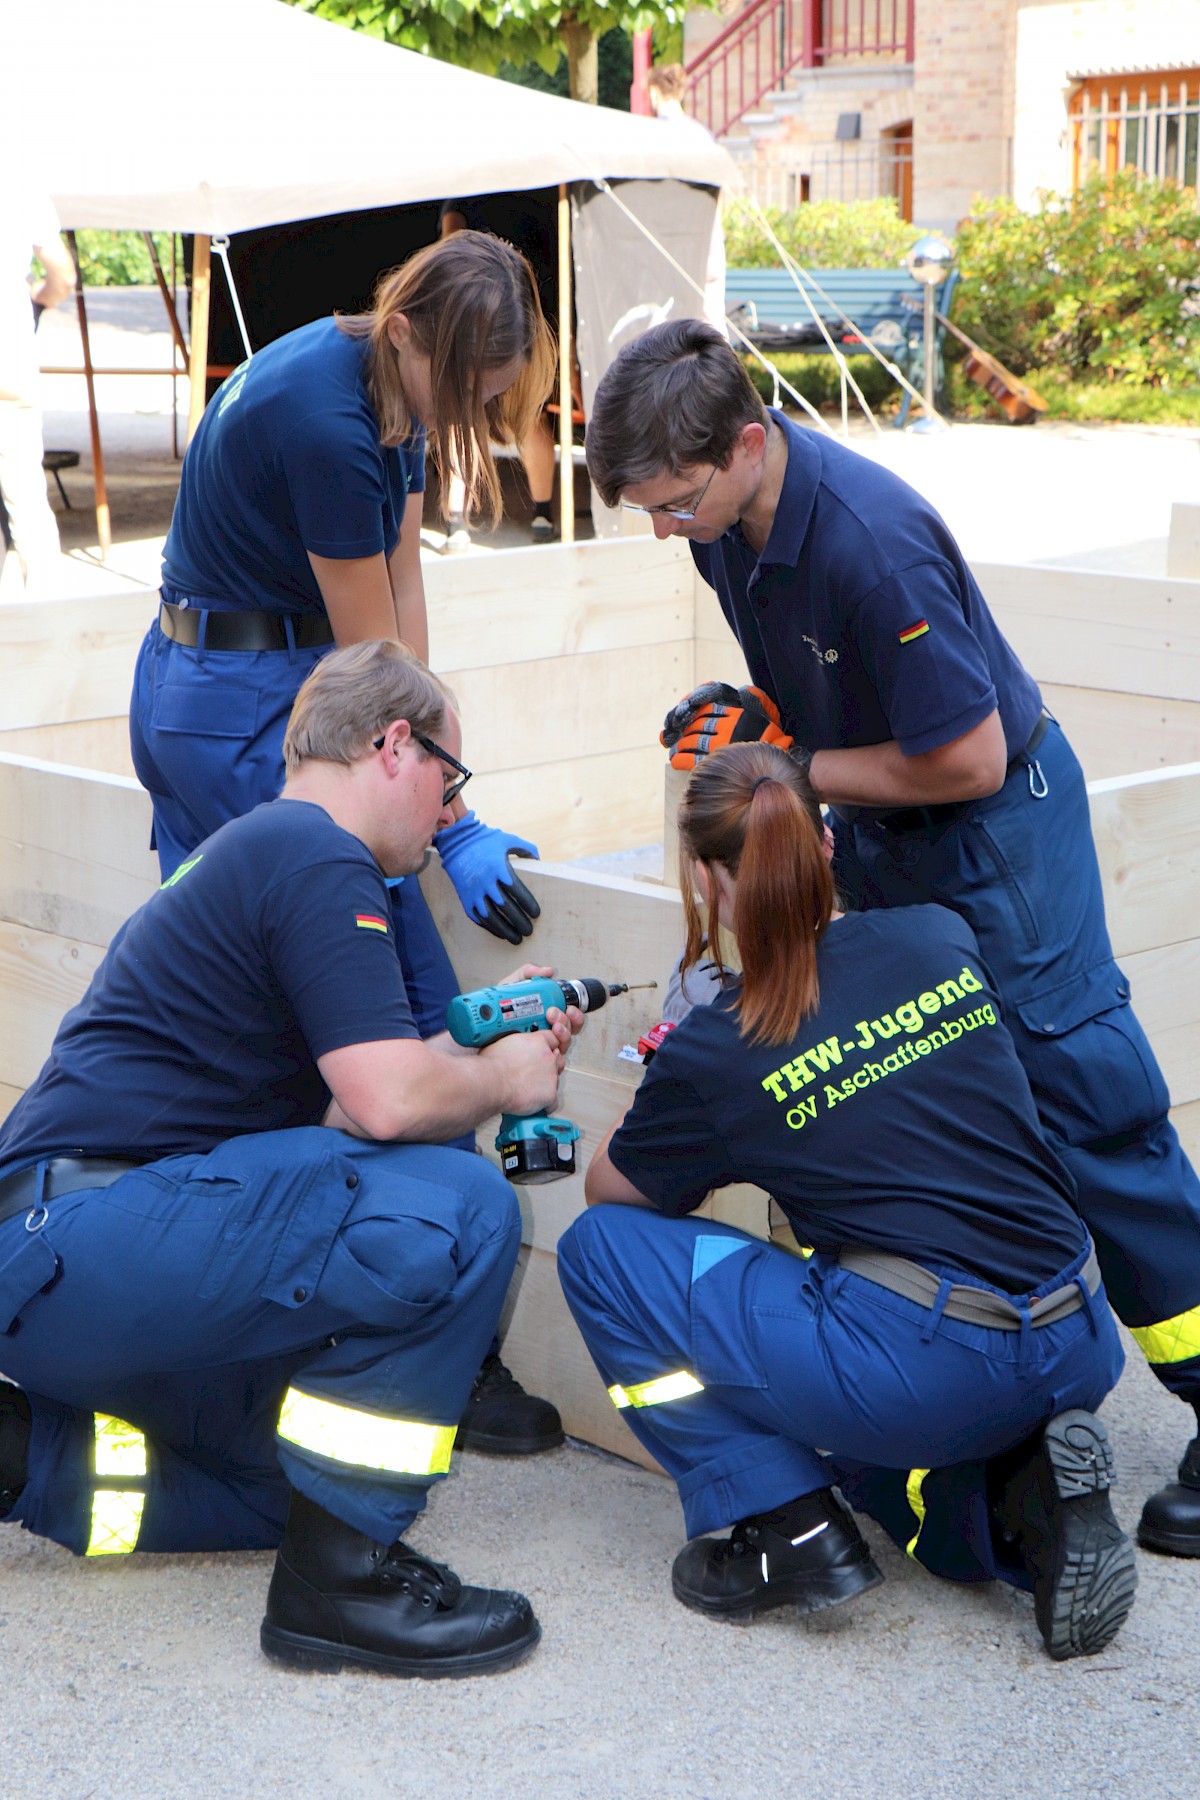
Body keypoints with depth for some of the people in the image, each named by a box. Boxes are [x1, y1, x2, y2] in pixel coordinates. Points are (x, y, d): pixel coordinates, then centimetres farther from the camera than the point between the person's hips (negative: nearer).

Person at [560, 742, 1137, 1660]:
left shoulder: (712, 1055, -6)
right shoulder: (944, 938, 6)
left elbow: (608, 1189, 14)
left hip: (931, 1370, -6)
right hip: (1084, 1352, 6)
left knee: (603, 1248, 8)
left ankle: (785, 1527, 5)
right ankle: (1027, 1485, 8)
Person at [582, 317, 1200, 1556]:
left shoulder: (872, 542, -34)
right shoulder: (725, 516, -7)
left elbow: (965, 761, -27)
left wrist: (793, 769, -18)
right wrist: (750, 718, -3)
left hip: (997, 825, -8)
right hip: (874, 837, 9)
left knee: (1082, 1097, -9)